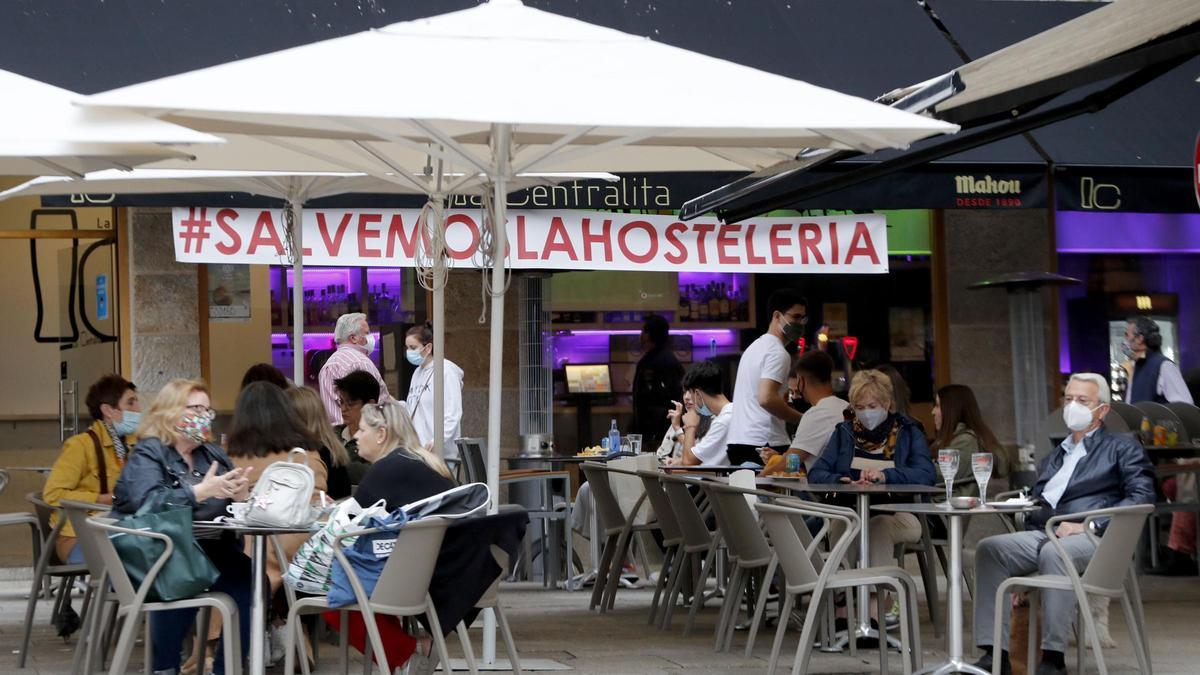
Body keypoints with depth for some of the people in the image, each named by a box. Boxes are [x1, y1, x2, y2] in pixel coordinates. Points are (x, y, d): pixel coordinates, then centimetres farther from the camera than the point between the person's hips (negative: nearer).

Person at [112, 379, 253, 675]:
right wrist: (201, 491, -24)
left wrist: (238, 494, -7)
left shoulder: (214, 454, 19)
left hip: (209, 549, 6)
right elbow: (146, 501, -20)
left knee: (249, 580, -23)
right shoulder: (147, 454, -1)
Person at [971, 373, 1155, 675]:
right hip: (1043, 535, 6)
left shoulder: (1122, 448, 12)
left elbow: (1142, 496, -3)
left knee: (1053, 553, -38)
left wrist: (1088, 525, -15)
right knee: (989, 548, -22)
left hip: (1093, 538, -5)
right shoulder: (1054, 457, 30)